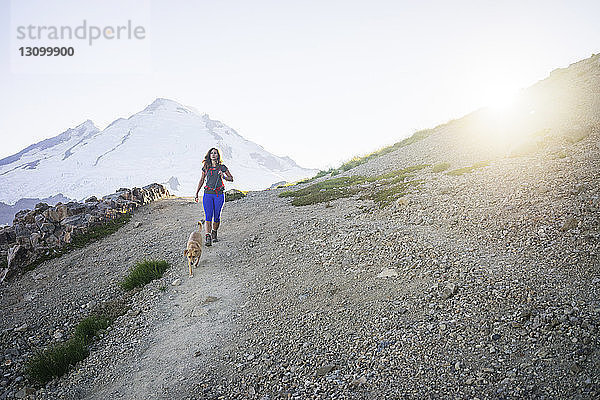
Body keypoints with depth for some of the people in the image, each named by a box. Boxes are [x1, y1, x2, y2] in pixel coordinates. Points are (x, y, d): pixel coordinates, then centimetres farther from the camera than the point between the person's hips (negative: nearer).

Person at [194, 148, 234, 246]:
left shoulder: (222, 167, 3)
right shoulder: (206, 167, 8)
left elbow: (231, 179, 7)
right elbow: (201, 180, 17)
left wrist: (223, 176, -13)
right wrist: (196, 193, 16)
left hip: (219, 194, 0)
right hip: (208, 194, 1)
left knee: (217, 217, 5)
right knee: (208, 216, -10)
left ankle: (214, 234, 29)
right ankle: (208, 238, -14)